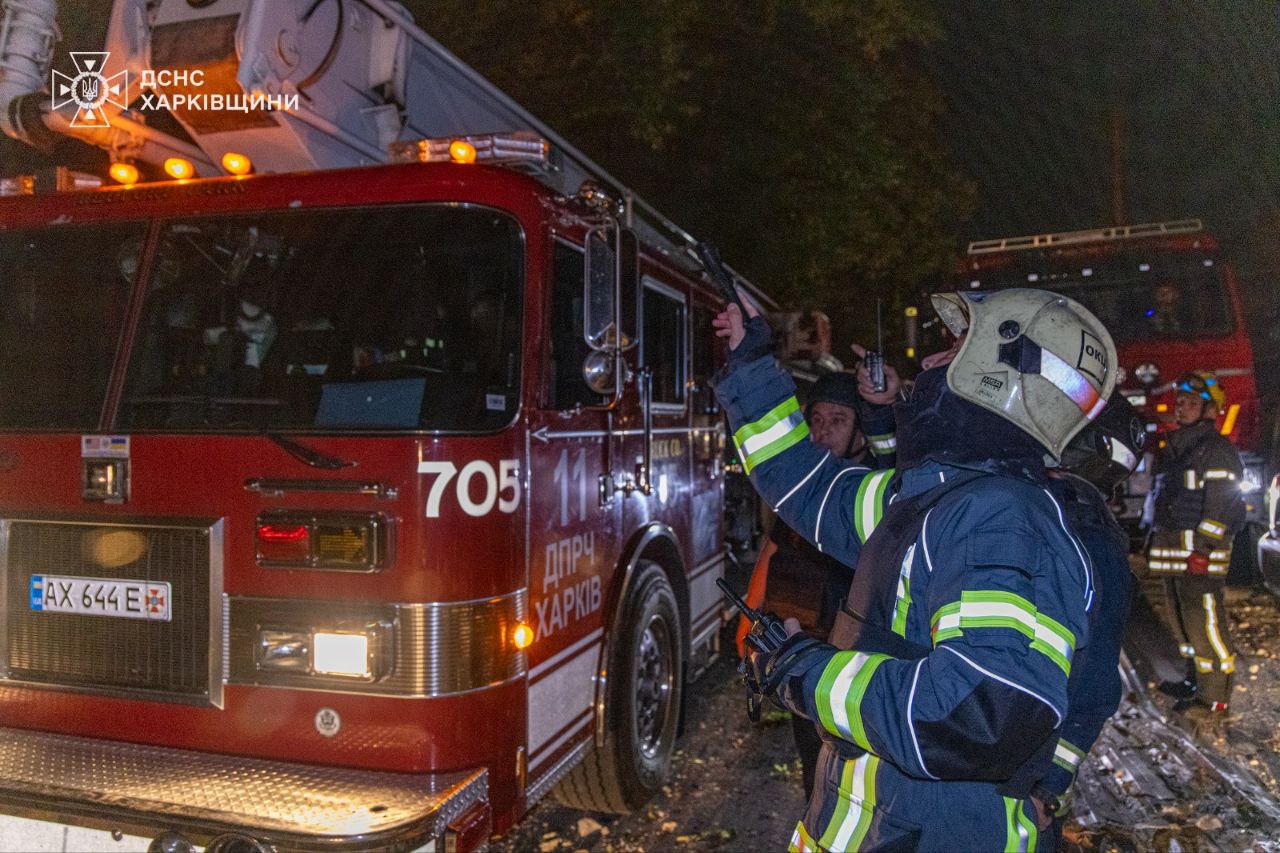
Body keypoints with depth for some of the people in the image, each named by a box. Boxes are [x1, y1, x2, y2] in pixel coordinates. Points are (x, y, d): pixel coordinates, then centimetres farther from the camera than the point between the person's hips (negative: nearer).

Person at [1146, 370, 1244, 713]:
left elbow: (1220, 505, -16)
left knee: (1204, 621, -8)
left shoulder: (1216, 449, -9)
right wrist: (1156, 542, 23)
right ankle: (1195, 680, 28)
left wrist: (1203, 550, -20)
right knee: (1184, 619, 16)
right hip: (1175, 553, 9)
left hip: (1200, 554, -9)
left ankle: (1215, 693, 0)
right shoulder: (1173, 449, 20)